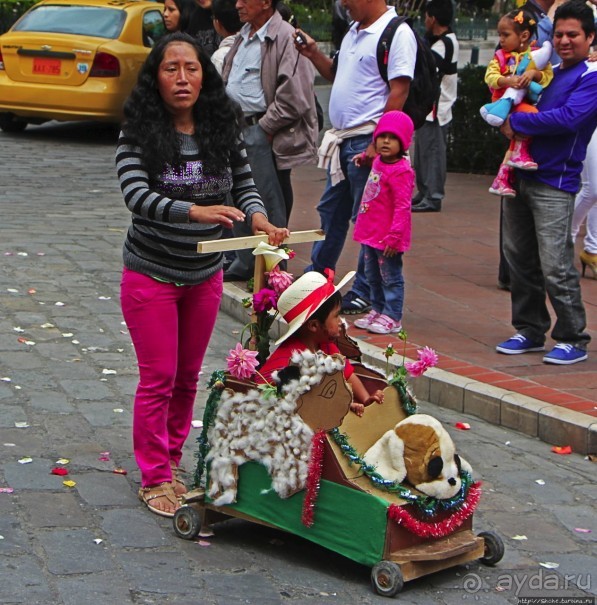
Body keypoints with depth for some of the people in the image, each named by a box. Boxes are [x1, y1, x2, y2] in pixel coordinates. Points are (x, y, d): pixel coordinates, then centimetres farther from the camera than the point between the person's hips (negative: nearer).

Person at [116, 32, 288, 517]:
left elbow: (245, 185, 2)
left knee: (188, 375, 15)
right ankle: (154, 478, 15)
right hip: (151, 275, -4)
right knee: (159, 377, 1)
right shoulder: (139, 133, -15)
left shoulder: (223, 130, -4)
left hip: (205, 276, 4)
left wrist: (258, 218, -21)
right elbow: (136, 195, -28)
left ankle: (172, 458, 33)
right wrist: (196, 211, -43)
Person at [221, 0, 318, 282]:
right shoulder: (244, 36, 16)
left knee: (270, 205, -3)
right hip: (237, 128, 9)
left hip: (263, 133, -9)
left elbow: (292, 97, -19)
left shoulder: (285, 37, -14)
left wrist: (264, 127, -14)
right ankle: (245, 264, 27)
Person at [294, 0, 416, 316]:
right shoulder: (354, 31, 15)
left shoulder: (397, 33, -12)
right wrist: (314, 54, 9)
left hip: (369, 139, -9)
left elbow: (399, 92, -18)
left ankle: (364, 292, 8)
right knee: (330, 212, 17)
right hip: (342, 138, 9)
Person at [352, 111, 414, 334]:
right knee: (373, 276, 19)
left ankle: (392, 318, 8)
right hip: (370, 232, 9)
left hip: (387, 237, -9)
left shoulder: (401, 171, -21)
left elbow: (402, 207, -24)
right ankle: (377, 310, 31)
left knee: (390, 277, 1)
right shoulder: (378, 161, 6)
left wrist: (394, 236, -26)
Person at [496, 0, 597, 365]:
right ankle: (531, 331, 24)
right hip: (521, 176, 8)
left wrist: (517, 123, -14)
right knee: (520, 259, 12)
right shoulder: (548, 71, 17)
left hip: (555, 184, -8)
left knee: (556, 266, -8)